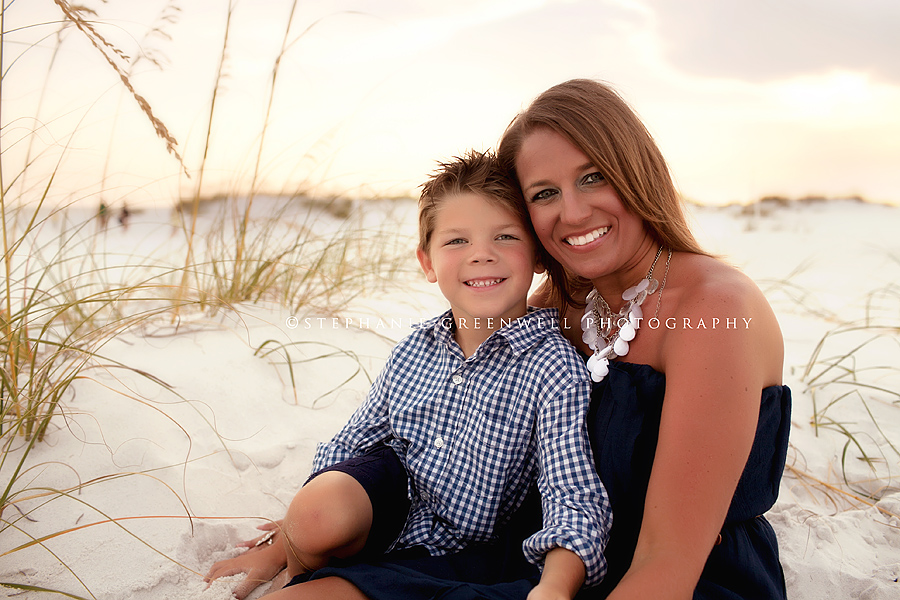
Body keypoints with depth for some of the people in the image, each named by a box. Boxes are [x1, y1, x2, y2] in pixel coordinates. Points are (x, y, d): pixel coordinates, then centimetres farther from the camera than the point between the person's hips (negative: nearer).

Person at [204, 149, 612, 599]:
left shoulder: (552, 366, -20)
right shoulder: (413, 352, -3)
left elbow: (574, 498, -26)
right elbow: (350, 446, 7)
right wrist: (277, 548, 9)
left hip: (459, 558, -5)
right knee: (320, 509, -28)